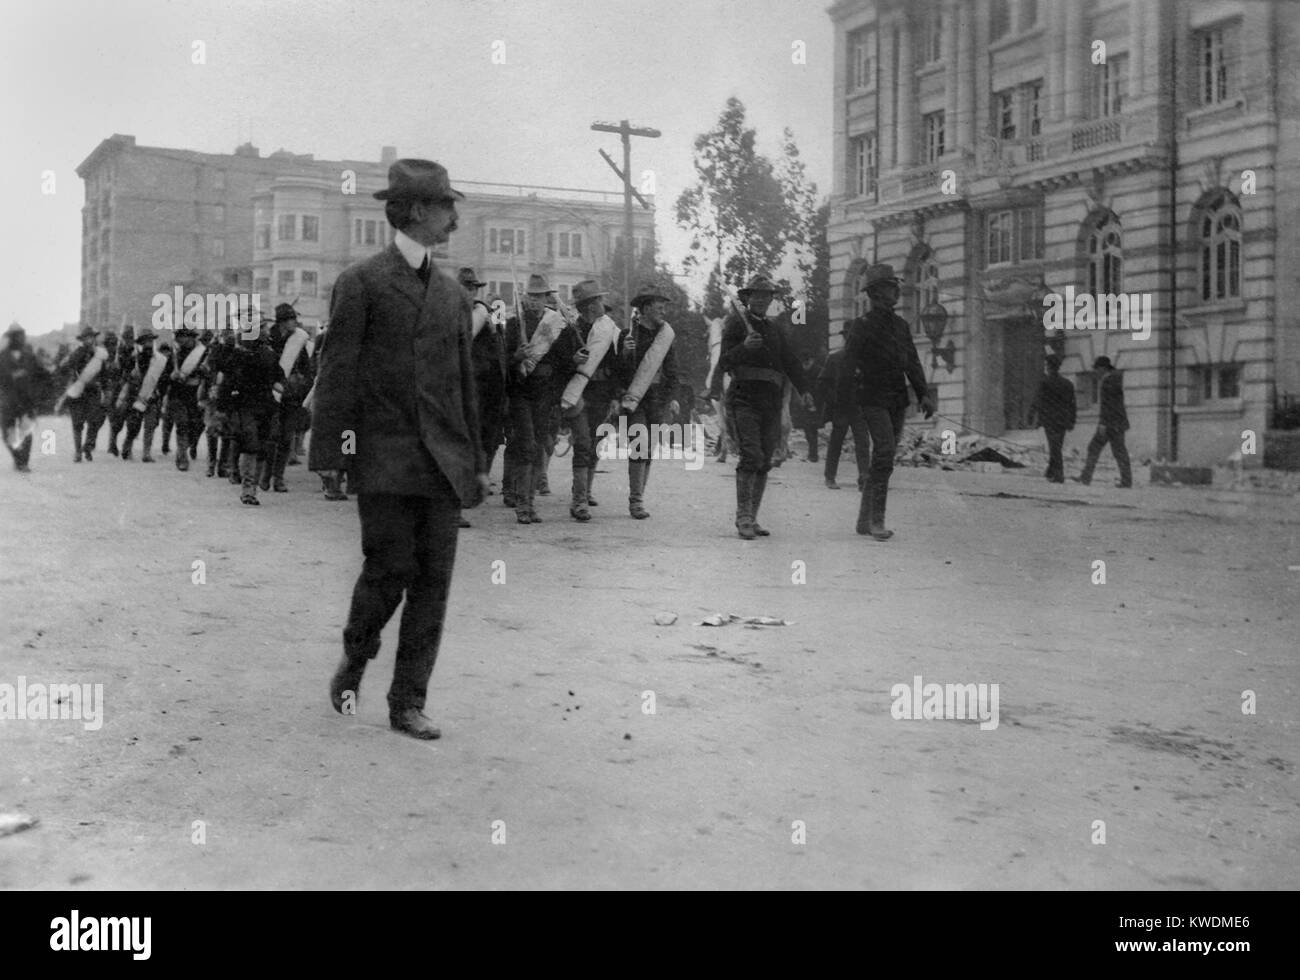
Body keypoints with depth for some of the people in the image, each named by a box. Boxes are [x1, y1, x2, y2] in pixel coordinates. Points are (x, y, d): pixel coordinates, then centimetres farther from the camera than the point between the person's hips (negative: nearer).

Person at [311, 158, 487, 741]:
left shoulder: (452, 294, 17)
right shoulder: (361, 283, 0)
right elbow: (338, 372, -4)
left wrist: (475, 462, 16)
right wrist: (327, 452, -9)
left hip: (441, 459, 5)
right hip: (383, 454, -5)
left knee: (433, 580, 2)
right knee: (390, 568, -8)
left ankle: (408, 703, 11)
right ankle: (354, 661, 21)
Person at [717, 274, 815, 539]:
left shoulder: (773, 328, 20)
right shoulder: (736, 322, 2)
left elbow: (790, 361, 14)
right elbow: (724, 363, -7)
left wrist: (804, 391, 2)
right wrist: (744, 347, -25)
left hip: (771, 401, 6)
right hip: (744, 398, -6)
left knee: (764, 462, 6)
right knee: (752, 456, -18)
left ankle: (752, 518, 13)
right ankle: (743, 517, -15)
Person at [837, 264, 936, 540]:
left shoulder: (901, 325, 14)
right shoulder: (861, 326, -5)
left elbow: (912, 362, 13)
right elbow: (849, 367, -8)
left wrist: (923, 394, 0)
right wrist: (842, 404, -13)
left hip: (897, 401, 6)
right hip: (873, 400, -6)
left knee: (882, 460, 8)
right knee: (884, 453, -19)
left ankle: (864, 521, 16)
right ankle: (877, 520, -16)